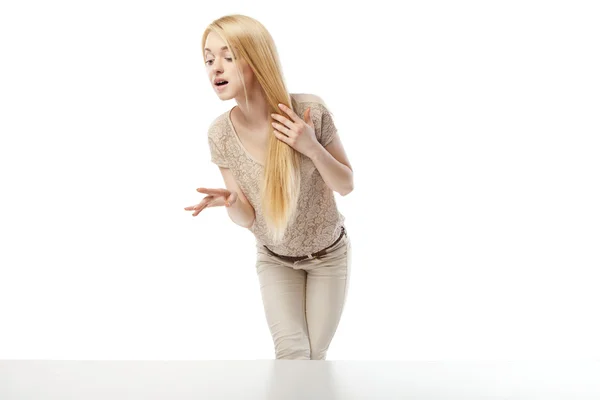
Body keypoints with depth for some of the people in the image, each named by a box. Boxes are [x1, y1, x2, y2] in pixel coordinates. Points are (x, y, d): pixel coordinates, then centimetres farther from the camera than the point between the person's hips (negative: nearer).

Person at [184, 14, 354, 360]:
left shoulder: (311, 111, -26)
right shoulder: (221, 134, -20)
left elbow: (347, 185, -14)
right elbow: (247, 218, -13)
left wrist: (312, 148, -33)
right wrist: (229, 202, -37)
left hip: (329, 254, -1)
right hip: (275, 259, 1)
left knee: (315, 354, 9)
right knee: (292, 352, -9)